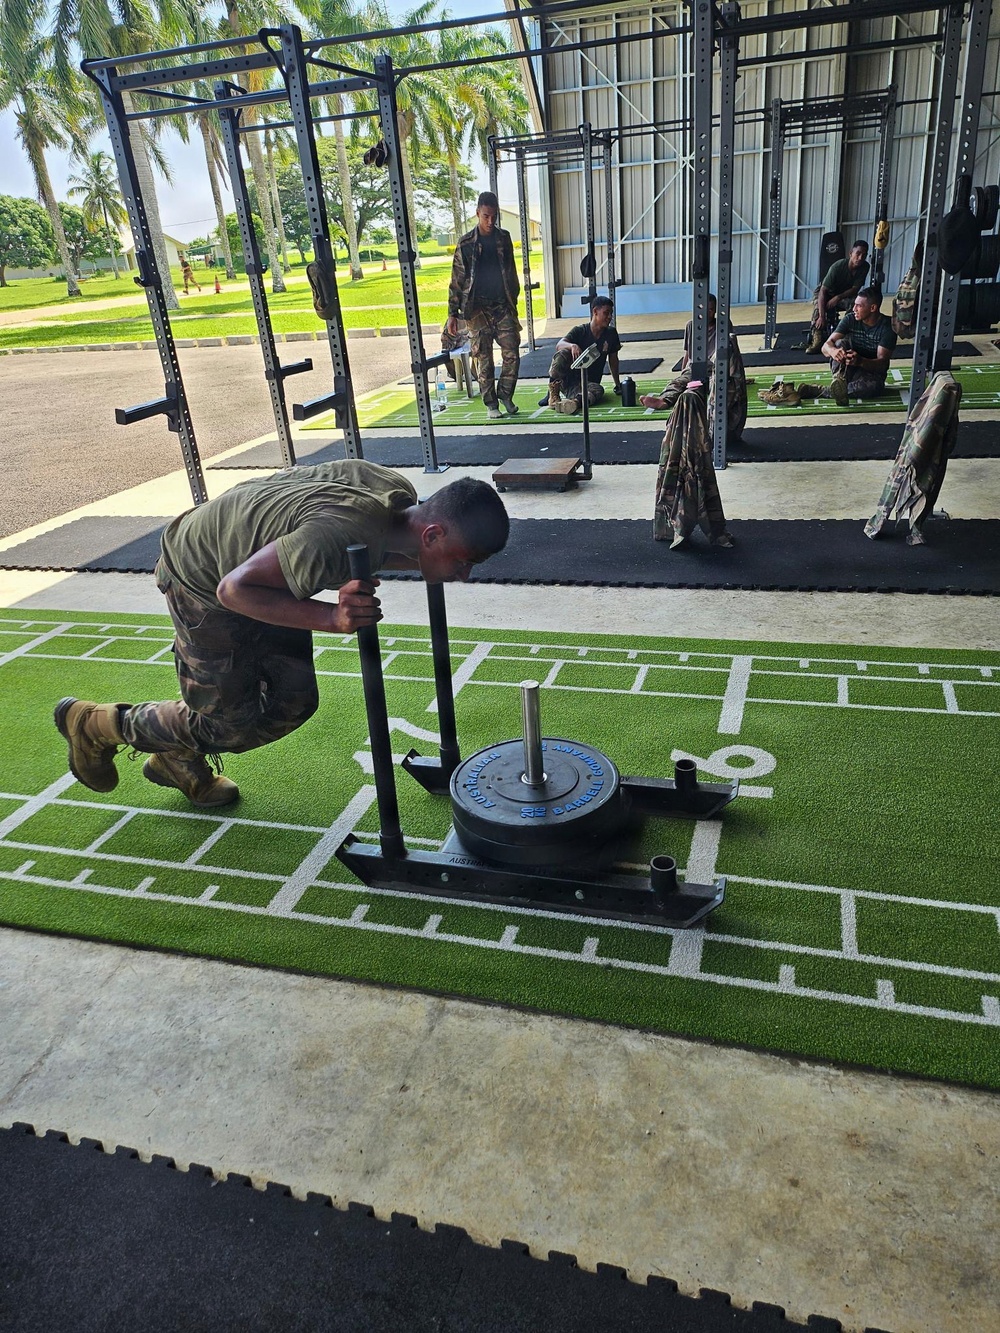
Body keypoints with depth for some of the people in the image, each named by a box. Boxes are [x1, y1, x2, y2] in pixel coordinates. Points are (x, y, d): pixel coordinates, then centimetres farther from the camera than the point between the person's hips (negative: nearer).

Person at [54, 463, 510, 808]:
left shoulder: (399, 493, -16)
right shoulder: (337, 538, -42)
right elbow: (234, 589, -34)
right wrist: (332, 617, -42)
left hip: (255, 557, 8)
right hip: (203, 579, -8)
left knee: (293, 701, 8)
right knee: (230, 723, 1)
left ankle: (178, 762, 33)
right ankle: (93, 724, 25)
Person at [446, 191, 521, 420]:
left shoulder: (503, 238, 8)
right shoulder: (466, 243, -2)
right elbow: (457, 280, -1)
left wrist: (513, 302, 16)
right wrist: (452, 314, -5)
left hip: (503, 306, 3)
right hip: (478, 309, -3)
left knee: (512, 354, -3)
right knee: (483, 359, 1)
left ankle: (505, 394, 17)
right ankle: (491, 403, 12)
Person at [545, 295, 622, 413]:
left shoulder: (611, 334, 4)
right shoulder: (580, 331, -5)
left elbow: (613, 359, 15)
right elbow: (559, 345, -21)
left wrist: (618, 385, 15)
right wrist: (572, 345, -43)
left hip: (588, 383, 1)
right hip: (568, 379, -1)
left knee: (598, 390, -35)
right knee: (563, 353, -30)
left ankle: (575, 401, -62)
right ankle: (553, 392, -23)